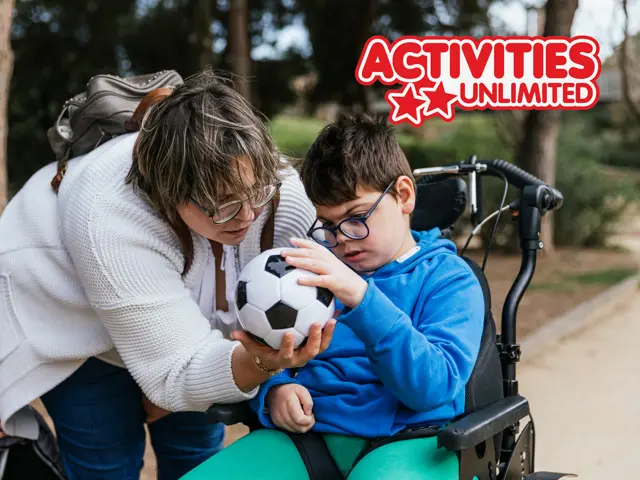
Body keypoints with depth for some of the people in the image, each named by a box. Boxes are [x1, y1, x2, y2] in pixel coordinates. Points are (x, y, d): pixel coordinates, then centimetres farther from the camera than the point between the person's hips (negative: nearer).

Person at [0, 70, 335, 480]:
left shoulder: (285, 195, -30)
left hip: (182, 312, 4)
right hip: (70, 321, -4)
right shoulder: (111, 220, -42)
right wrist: (258, 363, -57)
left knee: (197, 445, 9)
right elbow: (177, 370, -39)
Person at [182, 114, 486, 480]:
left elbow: (432, 387, -13)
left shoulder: (449, 278, 2)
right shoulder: (315, 267, 16)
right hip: (307, 432, 4)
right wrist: (275, 391, -6)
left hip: (406, 439, -4)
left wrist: (361, 297, -25)